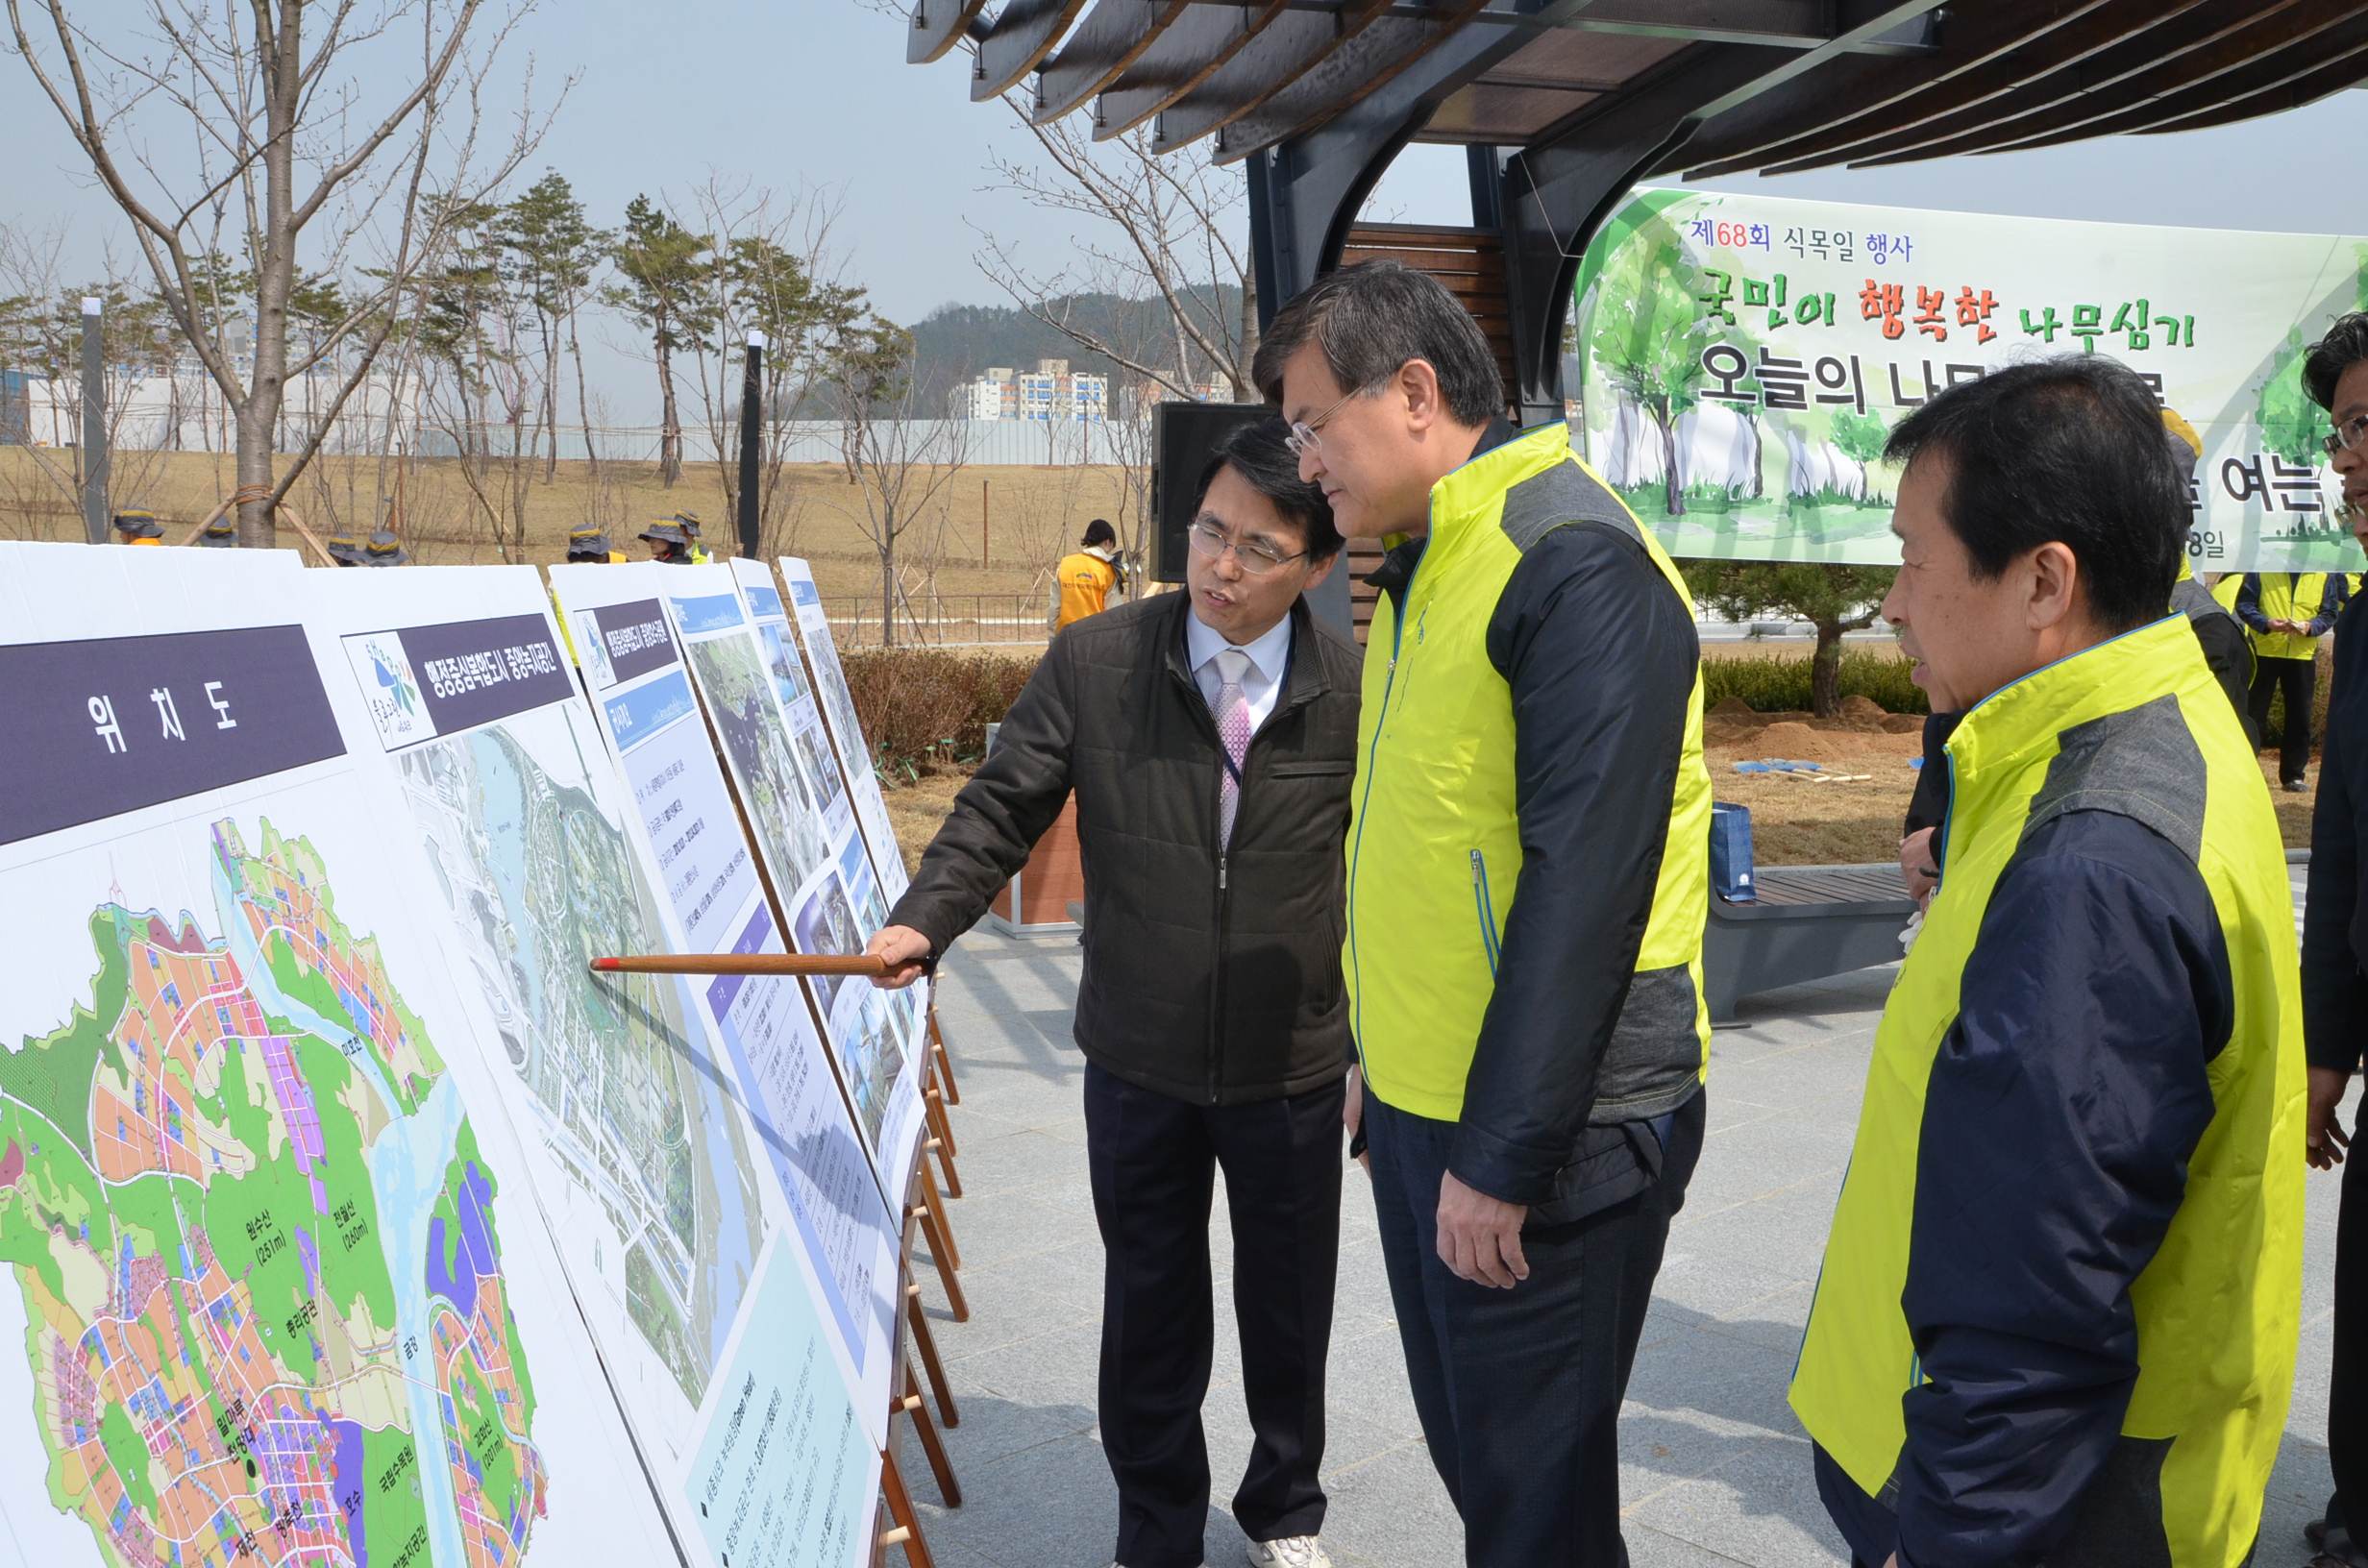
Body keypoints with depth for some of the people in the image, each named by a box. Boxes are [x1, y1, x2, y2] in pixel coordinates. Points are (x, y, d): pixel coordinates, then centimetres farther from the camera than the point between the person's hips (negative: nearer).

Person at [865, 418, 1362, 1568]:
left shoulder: (1356, 692, -8)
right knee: (1148, 1313, 13)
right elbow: (1001, 809, -3)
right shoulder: (1094, 663, -9)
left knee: (1288, 1307, 17)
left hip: (1293, 1068, 0)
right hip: (1138, 1063, 0)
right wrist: (926, 918, -19)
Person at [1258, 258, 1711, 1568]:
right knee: (1466, 1445, 20)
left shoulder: (1576, 564, -18)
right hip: (1420, 1107, 9)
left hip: (1540, 1132, -9)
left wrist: (1501, 1156, -22)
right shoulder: (1426, 564, 13)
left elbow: (1585, 882, -23)